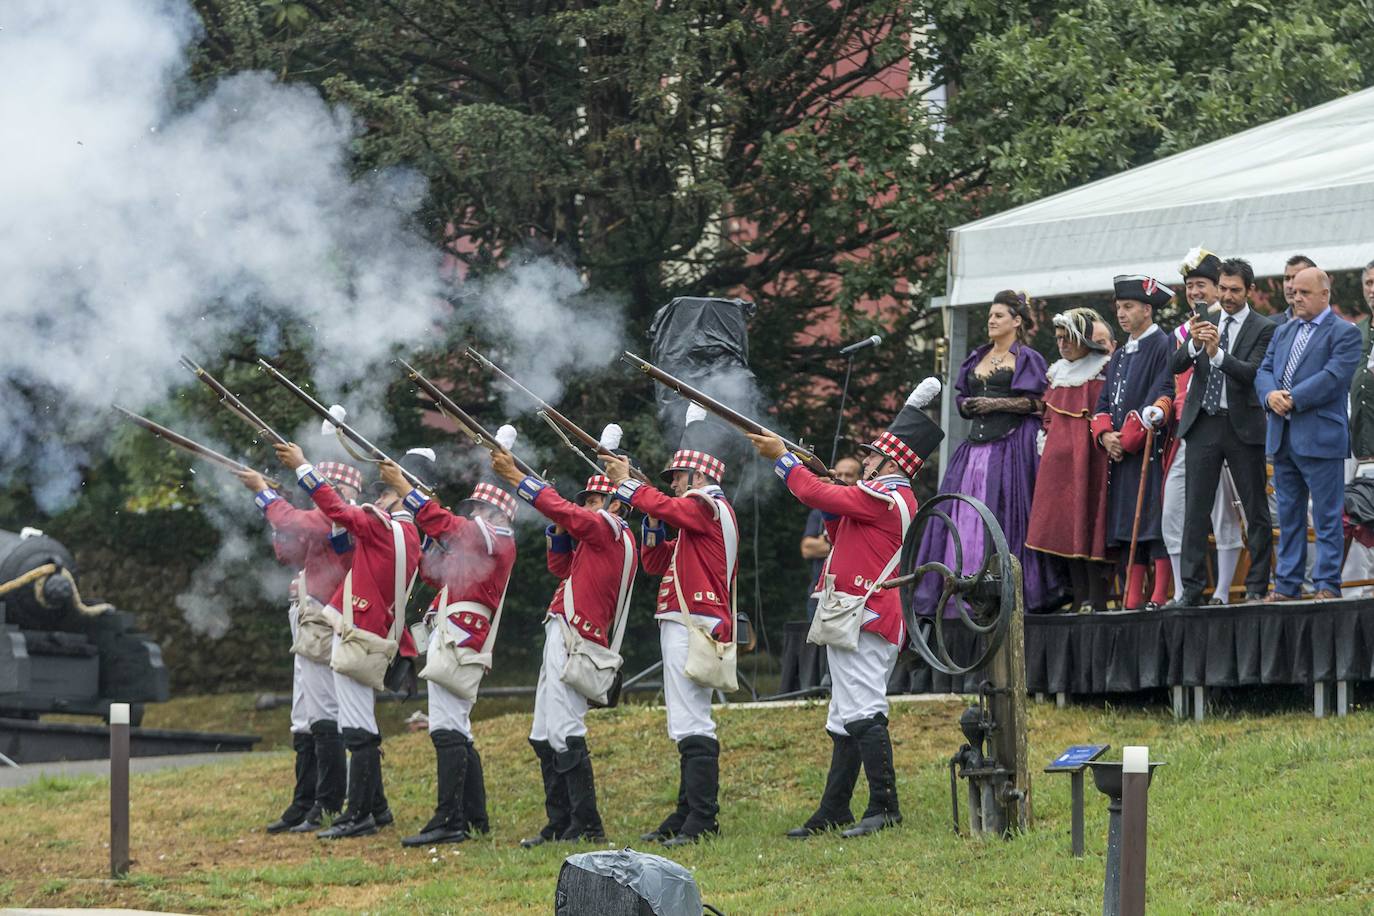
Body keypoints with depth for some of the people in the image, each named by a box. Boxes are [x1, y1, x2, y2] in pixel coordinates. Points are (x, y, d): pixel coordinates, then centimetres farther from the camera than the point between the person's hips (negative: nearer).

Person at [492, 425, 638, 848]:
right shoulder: (602, 539, 22)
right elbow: (561, 565, 26)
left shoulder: (608, 529, -6)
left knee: (564, 731, -16)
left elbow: (559, 508, -12)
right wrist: (562, 530, 10)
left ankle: (587, 826, -18)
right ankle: (560, 824, 16)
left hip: (574, 637, -11)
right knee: (544, 735, 13)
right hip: (562, 635, 11)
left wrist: (516, 477, -5)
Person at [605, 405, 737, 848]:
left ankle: (701, 821, -20)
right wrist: (655, 525, 9)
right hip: (682, 626, 11)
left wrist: (626, 484, -4)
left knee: (692, 726, -16)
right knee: (687, 726, 13)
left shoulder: (708, 506, -7)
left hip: (694, 628, -11)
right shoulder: (699, 515, 23)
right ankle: (686, 817, 17)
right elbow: (655, 562, 23)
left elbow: (664, 506, -19)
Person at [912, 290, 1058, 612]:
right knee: (964, 518, -2)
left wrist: (996, 404, -13)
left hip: (1011, 445, -7)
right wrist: (968, 406, 1)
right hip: (977, 444, 7)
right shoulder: (977, 358, 21)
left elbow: (1038, 402, -8)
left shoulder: (1026, 358, 1)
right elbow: (962, 399, 24)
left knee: (1002, 518, -12)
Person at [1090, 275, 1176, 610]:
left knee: (1154, 523, -11)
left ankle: (1160, 595, -13)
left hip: (1150, 451, -8)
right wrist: (1106, 435, 0)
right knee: (1126, 526, 5)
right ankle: (1132, 598, 6)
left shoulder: (1163, 347, -5)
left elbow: (1162, 398, -14)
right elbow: (1104, 402, 20)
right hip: (1120, 455, 8)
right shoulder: (1120, 356, 21)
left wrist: (1128, 438, -15)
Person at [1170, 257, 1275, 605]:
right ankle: (1191, 590, 1)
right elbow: (1176, 366, 2)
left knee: (1255, 510, 2)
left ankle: (1257, 587, 7)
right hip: (1203, 425, 3)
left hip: (1243, 426, -3)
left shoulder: (1263, 330, -1)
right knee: (1196, 508, 0)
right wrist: (1194, 344, -18)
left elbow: (1252, 373, -15)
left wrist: (1217, 352, -28)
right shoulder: (1205, 323, 11)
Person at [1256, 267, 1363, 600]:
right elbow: (1264, 370, 13)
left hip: (1321, 438, -7)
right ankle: (1286, 586, 14)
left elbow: (1333, 377, -15)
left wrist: (1293, 399, -17)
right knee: (1288, 517, 10)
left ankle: (1328, 586, -2)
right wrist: (1271, 395, -9)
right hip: (1282, 436, 7)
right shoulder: (1283, 333, 19)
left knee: (1327, 517, -4)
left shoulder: (1344, 333, -3)